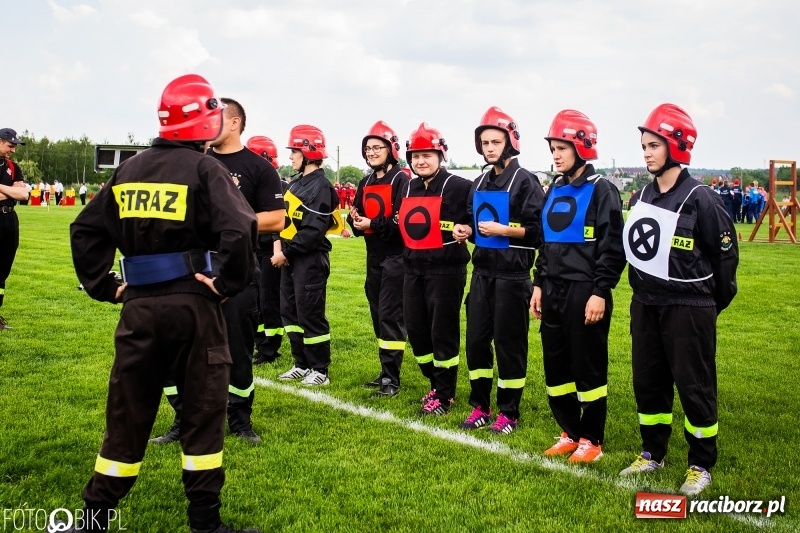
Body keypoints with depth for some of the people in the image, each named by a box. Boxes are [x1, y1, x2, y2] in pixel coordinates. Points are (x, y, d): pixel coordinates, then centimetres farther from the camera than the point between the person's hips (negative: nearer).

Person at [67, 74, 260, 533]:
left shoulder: (129, 170, 8)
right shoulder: (205, 169, -8)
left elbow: (86, 231, 9)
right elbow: (239, 231, -22)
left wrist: (103, 285, 11)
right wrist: (229, 283, -11)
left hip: (139, 307, 5)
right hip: (193, 306, -4)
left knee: (127, 414, 14)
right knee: (203, 410, 7)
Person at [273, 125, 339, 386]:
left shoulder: (320, 187, -15)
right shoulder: (296, 184, 15)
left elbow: (313, 231, -21)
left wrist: (286, 252, -17)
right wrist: (279, 245, 0)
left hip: (311, 260, -10)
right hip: (292, 258, 10)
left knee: (310, 315, -3)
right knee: (290, 312, 14)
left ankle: (320, 370, 8)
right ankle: (302, 364, 26)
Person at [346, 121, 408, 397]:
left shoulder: (401, 180, -9)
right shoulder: (366, 183, 14)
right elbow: (357, 218, 13)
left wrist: (373, 224, -21)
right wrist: (355, 221, -10)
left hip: (395, 257, -8)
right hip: (374, 256, 8)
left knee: (390, 315, -8)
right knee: (378, 313, 11)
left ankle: (391, 378, -4)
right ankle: (386, 371, 20)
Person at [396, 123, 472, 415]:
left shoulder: (458, 187, -9)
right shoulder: (407, 188, 12)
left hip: (446, 271, -7)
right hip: (414, 270, 7)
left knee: (443, 333, 0)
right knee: (416, 330, 12)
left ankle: (444, 394, 13)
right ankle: (436, 383, 29)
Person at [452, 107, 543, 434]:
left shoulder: (524, 181, -8)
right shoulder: (480, 184, 14)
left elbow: (538, 229, -13)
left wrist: (503, 229, -20)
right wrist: (467, 231, 2)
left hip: (512, 275, -7)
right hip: (483, 272, 7)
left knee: (509, 342, 1)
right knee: (476, 340, 9)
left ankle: (509, 412, 13)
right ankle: (480, 407, 22)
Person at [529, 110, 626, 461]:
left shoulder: (601, 191, -8)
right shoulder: (555, 191, 14)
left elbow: (613, 247, -13)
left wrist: (600, 292, -18)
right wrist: (539, 284, 14)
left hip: (584, 292, -7)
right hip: (554, 291, 8)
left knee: (588, 366, 2)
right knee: (555, 365, 11)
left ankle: (592, 440, 13)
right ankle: (569, 433, 24)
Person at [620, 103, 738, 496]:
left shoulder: (701, 200, -14)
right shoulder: (645, 196, 7)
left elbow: (725, 254, -8)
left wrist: (712, 305, 1)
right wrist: (644, 293, 15)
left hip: (688, 309, -7)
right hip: (645, 306, 7)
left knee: (695, 387, 3)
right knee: (648, 383, 14)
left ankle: (701, 465, 18)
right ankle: (652, 454, 30)